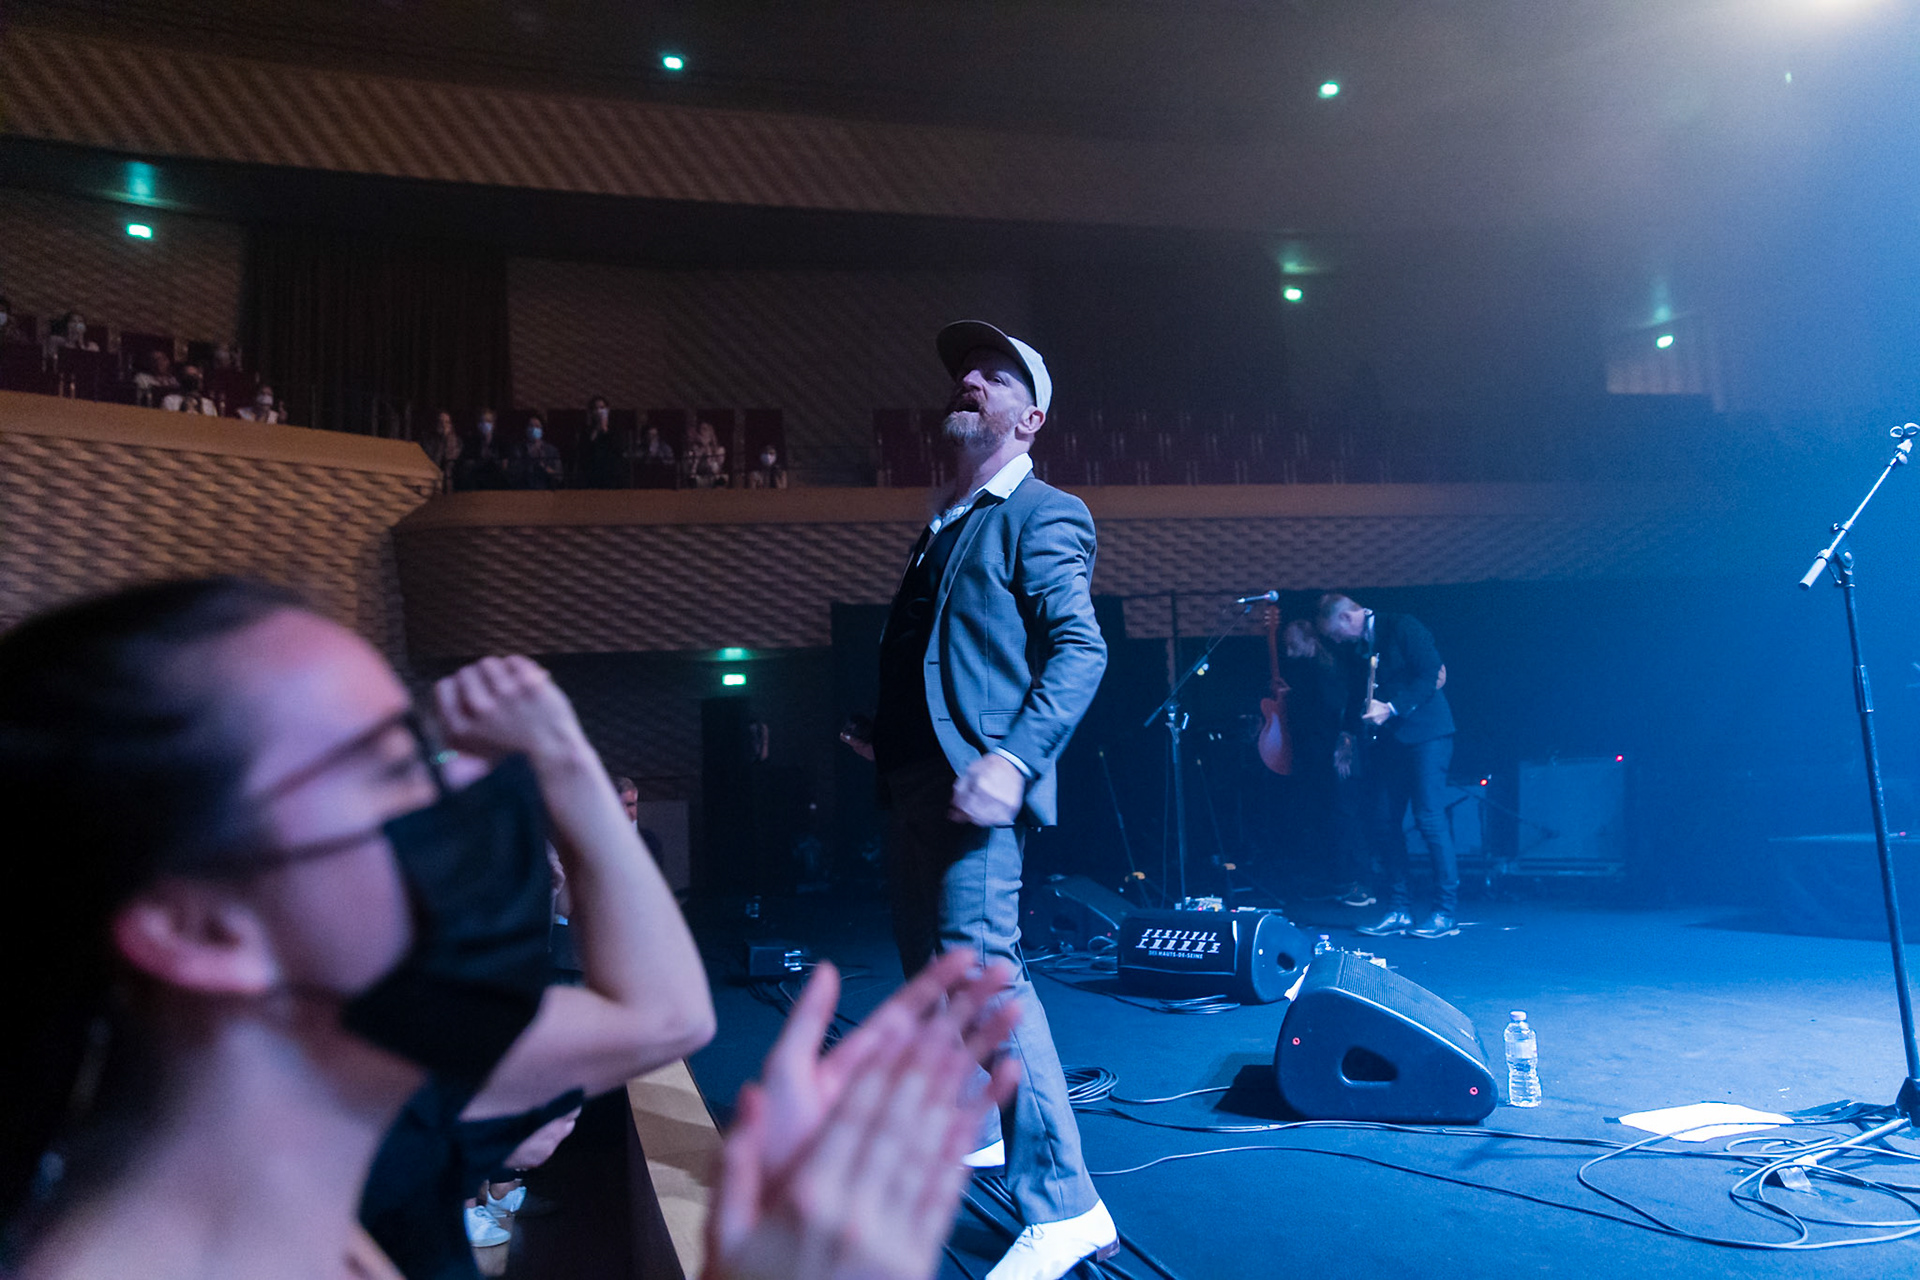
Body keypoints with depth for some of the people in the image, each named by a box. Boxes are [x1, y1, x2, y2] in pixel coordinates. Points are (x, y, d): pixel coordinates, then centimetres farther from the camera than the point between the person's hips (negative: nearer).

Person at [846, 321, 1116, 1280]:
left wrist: (1011, 761, -27)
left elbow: (1080, 649, -16)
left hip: (976, 779, -9)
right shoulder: (942, 528, 21)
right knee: (926, 959, 18)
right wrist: (879, 738, 13)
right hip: (913, 778, 9)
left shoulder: (1041, 515, -5)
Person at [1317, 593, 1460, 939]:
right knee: (1381, 822, 3)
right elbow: (1356, 696, 20)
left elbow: (1429, 674, -14)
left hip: (1423, 735, -7)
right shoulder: (1355, 648, 14)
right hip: (1386, 742, 7)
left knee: (1430, 819, -11)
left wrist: (1392, 708, -21)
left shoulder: (1403, 628, -7)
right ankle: (1399, 909, 11)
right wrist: (1350, 736, 10)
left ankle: (1446, 913, -3)